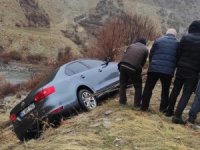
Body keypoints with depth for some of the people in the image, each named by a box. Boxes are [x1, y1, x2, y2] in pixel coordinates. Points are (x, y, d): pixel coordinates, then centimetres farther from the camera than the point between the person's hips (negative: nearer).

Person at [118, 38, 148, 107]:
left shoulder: (131, 45, 25)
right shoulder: (145, 49, 17)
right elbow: (143, 62, 14)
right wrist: (138, 70, 25)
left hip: (123, 66, 3)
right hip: (134, 68, -3)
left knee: (123, 84, 21)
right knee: (138, 87, 15)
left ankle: (122, 101, 29)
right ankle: (137, 104, 17)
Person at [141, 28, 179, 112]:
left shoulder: (158, 40, 7)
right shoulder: (177, 43, 9)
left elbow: (151, 54, 8)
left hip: (154, 68, 0)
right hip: (168, 70, 1)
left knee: (148, 88, 9)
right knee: (165, 90, 16)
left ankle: (144, 106, 11)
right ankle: (163, 107, 21)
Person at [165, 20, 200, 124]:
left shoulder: (185, 38, -1)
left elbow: (179, 53, 0)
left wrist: (178, 65, 11)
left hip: (181, 68, 2)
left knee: (175, 90, 16)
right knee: (186, 94, -1)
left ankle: (169, 111, 24)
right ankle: (177, 115, -12)